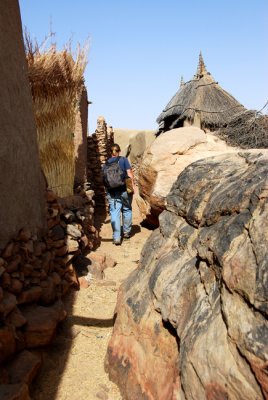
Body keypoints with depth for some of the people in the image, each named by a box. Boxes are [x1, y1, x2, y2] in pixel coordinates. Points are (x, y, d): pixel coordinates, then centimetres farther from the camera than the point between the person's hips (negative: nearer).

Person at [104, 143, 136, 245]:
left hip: (112, 192, 1)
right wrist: (133, 185, 0)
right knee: (127, 210, 17)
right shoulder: (123, 160, -2)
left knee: (114, 213, 0)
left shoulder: (107, 163, 6)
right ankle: (126, 232, 28)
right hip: (124, 189, -1)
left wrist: (107, 191, 19)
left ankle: (116, 237, -5)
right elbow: (129, 174, -7)